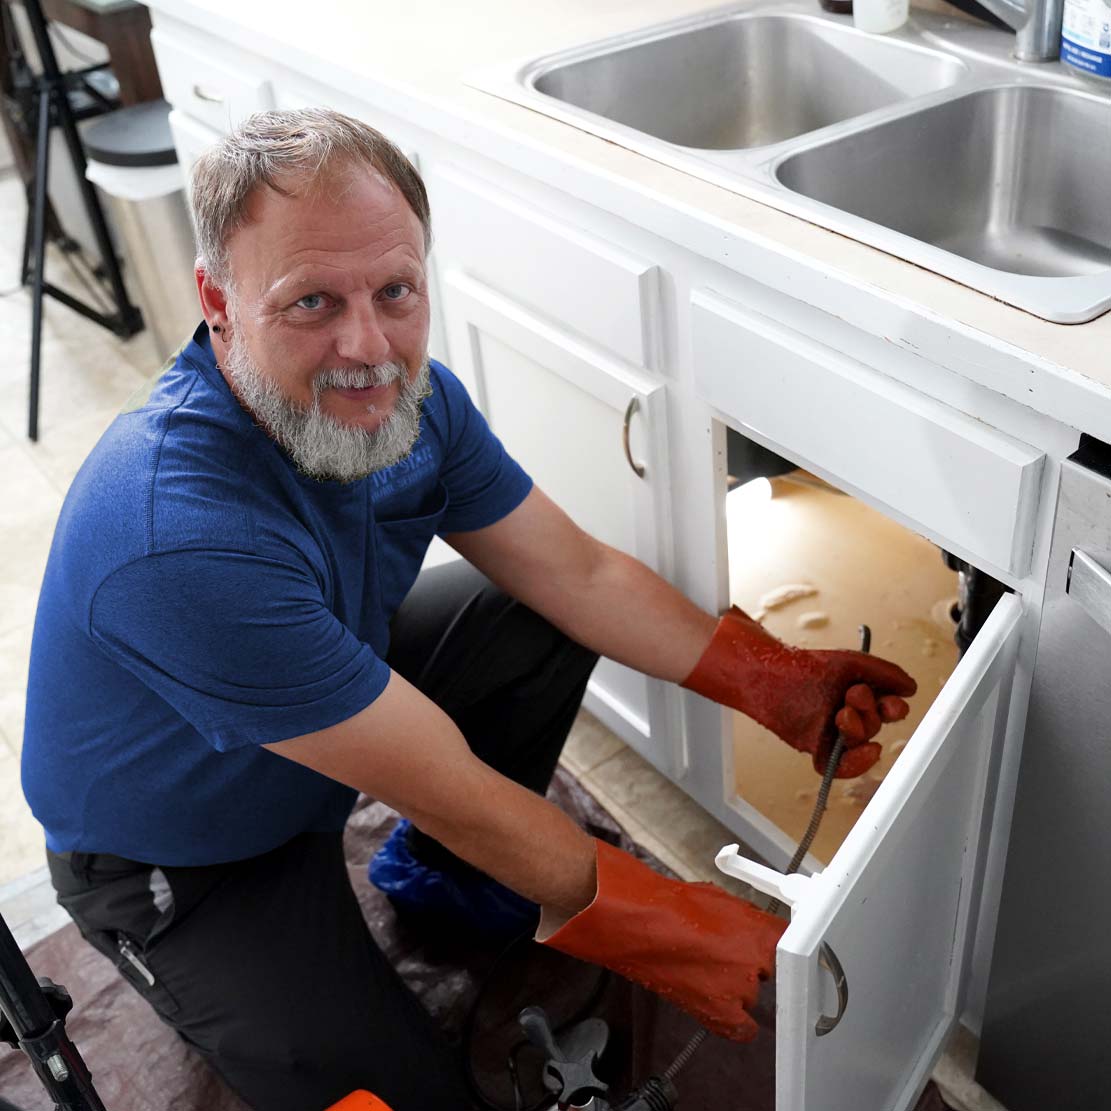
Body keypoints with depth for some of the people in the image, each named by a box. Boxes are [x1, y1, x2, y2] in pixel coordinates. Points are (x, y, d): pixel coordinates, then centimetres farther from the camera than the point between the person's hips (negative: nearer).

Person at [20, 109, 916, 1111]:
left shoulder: (407, 395, -17)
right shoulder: (182, 540, -41)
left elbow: (580, 575, -7)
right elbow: (448, 791, -33)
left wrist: (773, 682, -13)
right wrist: (651, 926, -24)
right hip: (176, 868, -6)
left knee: (550, 626, -2)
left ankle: (439, 866, 18)